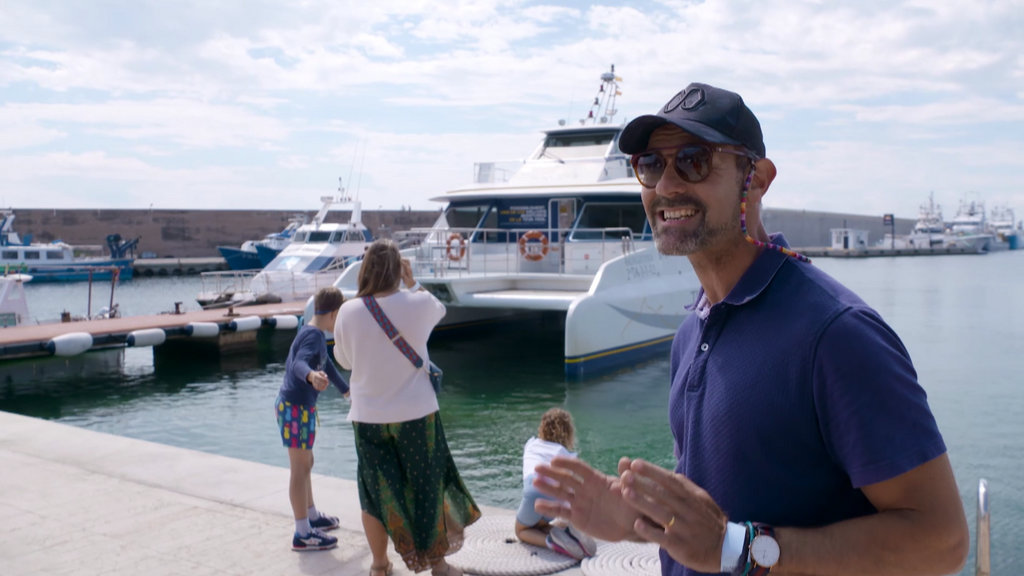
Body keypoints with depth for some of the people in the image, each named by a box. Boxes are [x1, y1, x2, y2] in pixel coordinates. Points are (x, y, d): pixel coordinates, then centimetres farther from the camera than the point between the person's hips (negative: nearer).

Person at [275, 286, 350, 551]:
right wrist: (311, 376, -59)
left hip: (300, 406, 10)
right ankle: (303, 534, 4)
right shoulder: (314, 335, -17)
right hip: (295, 407, -10)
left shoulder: (313, 333, 14)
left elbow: (327, 364, 28)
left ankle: (312, 515, 38)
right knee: (300, 468, -3)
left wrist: (347, 391, 41)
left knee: (306, 464, 22)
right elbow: (299, 363, -36)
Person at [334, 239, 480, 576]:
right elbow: (439, 310, 13)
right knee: (428, 488, 15)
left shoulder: (349, 311, -10)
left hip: (368, 418, 1)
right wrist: (412, 282, 13)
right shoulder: (418, 303, -12)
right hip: (415, 413, -1)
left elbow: (344, 359, 5)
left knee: (376, 492, 15)